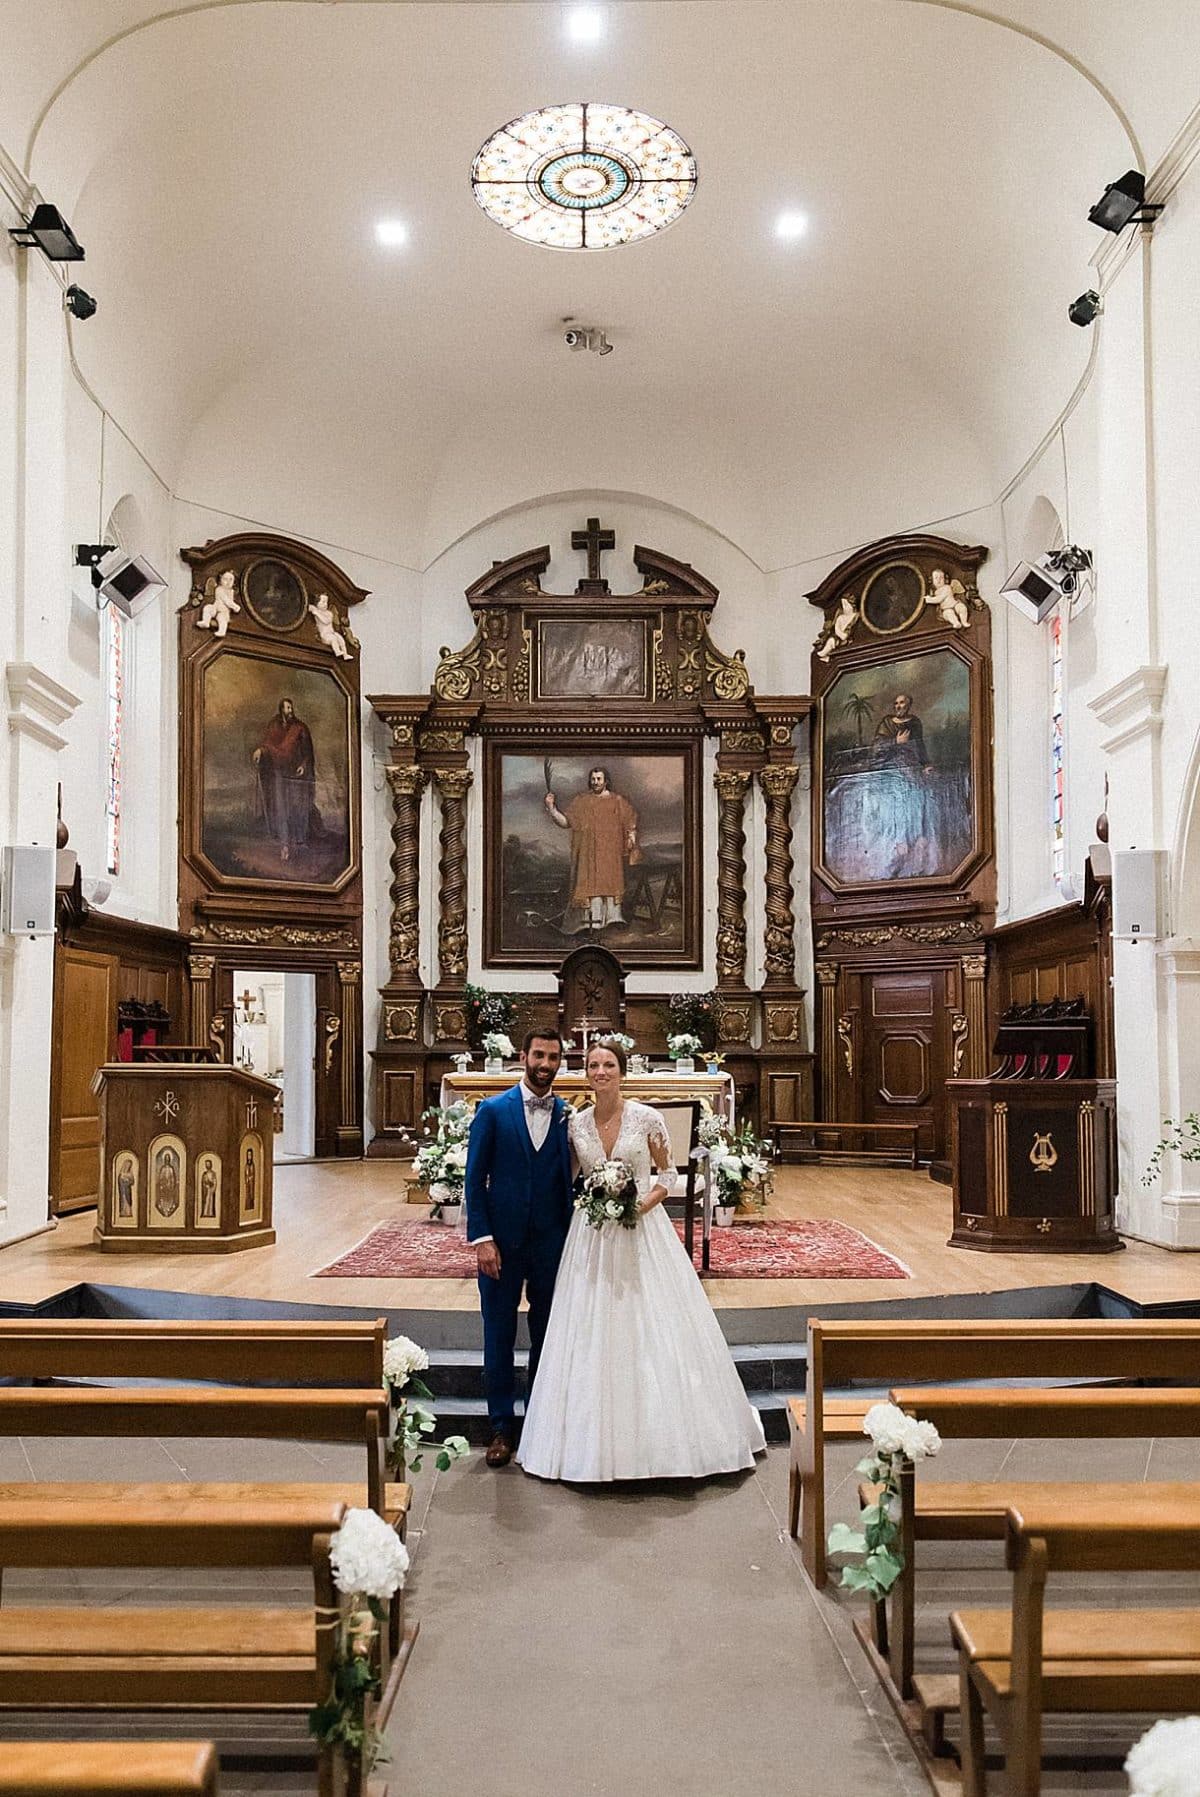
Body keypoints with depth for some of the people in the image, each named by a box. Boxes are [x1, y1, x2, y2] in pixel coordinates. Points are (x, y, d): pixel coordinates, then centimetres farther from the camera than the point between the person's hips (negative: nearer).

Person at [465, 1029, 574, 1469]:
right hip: (501, 1241, -1)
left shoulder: (568, 1116, 4)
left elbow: (571, 1181, 5)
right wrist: (481, 1238, -10)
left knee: (547, 1337, 10)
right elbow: (475, 1179, -3)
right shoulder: (493, 1111, -1)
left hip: (552, 1243, 2)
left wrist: (573, 1238, -2)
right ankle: (502, 1428, 17)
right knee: (499, 1336, 6)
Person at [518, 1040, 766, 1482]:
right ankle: (599, 1438, 16)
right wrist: (591, 1202, -3)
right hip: (593, 1235, 2)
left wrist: (646, 1202, -15)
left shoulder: (646, 1118, -5)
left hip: (643, 1230, -2)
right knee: (594, 1335, 4)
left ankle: (662, 1435, 14)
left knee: (653, 1331, 0)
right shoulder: (576, 1123, 3)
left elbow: (668, 1174, 0)